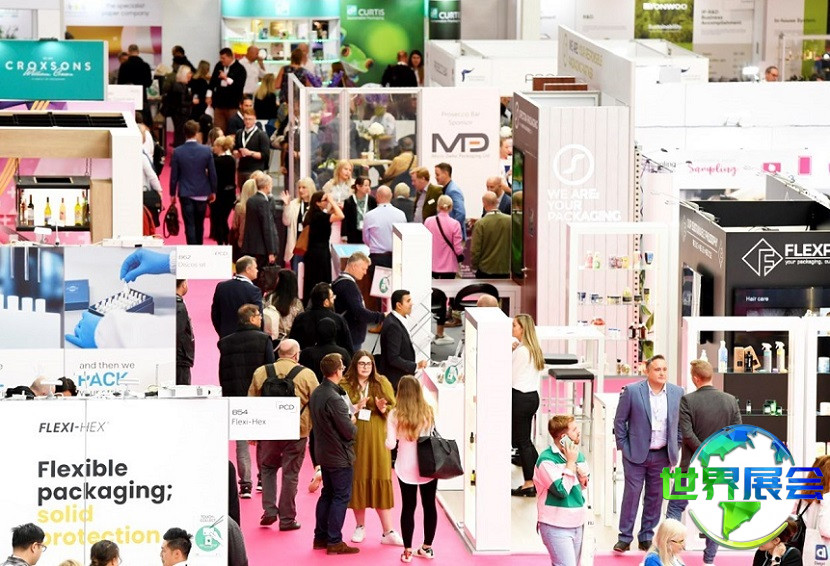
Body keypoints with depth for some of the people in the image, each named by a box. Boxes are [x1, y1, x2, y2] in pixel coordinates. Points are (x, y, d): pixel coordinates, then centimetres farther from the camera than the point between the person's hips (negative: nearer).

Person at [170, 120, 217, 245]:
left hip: (185, 194, -2)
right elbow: (212, 173, -2)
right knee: (200, 225, 17)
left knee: (190, 226, 0)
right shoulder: (206, 151, -8)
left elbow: (174, 175, -4)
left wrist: (172, 193, 8)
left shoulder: (178, 152, -9)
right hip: (202, 193, 2)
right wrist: (213, 191, 11)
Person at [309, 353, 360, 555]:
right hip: (340, 456, -9)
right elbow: (349, 431, -23)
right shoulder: (334, 398, -25)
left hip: (323, 453, 9)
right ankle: (334, 542, 3)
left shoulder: (316, 393, 4)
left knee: (327, 494, 18)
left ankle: (320, 537, 23)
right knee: (341, 497, 0)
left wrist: (348, 418, 8)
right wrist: (353, 423, -1)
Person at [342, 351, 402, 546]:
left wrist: (383, 408, -14)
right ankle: (360, 527, 17)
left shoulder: (382, 383, 7)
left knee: (380, 481, -3)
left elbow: (394, 409, 6)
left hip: (377, 440, 0)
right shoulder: (345, 385, 4)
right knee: (357, 480, 3)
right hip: (354, 440, 0)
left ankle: (388, 532, -3)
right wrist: (356, 407, -15)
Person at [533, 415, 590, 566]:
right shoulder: (546, 460, -15)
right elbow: (561, 490, -22)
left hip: (577, 524, 8)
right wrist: (570, 462, -16)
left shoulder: (578, 455, 7)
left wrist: (583, 479, -2)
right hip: (556, 527, -8)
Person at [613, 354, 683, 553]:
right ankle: (625, 538, 6)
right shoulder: (631, 391, -7)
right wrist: (623, 447, -2)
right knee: (631, 494, -1)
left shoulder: (677, 393, 2)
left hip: (662, 455, 3)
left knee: (655, 497, 8)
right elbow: (619, 420, 0)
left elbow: (680, 423, 12)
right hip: (636, 454, -3)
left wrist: (675, 448, 7)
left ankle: (647, 537, 19)